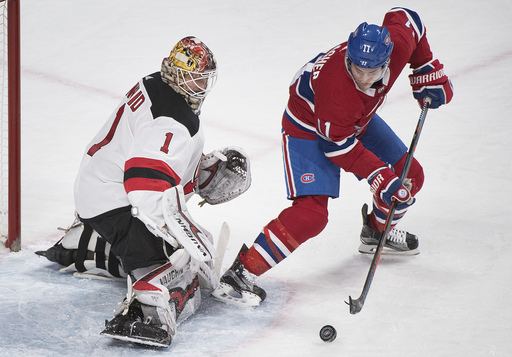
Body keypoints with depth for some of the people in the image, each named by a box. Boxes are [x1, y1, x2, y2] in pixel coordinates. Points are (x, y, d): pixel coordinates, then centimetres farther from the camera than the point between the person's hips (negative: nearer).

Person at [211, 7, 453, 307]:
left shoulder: (398, 42, -28)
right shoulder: (337, 91, -42)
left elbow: (405, 17, -2)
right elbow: (340, 147, -27)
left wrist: (428, 72, 1)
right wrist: (380, 177, -30)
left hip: (358, 119, 8)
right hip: (309, 128, -7)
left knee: (409, 177, 13)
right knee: (311, 214, -22)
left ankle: (377, 231, 42)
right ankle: (241, 273, -18)